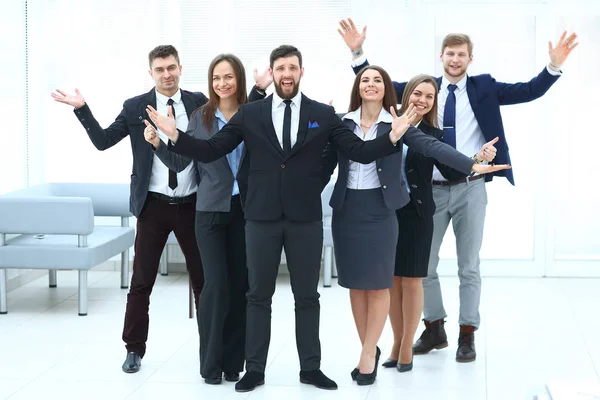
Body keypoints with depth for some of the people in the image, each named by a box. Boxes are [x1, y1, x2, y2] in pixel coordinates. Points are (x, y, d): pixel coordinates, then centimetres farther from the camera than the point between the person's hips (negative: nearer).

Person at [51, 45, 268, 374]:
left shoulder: (199, 102, 1)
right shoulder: (135, 107, -1)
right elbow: (103, 141, -3)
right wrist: (81, 109, -14)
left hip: (192, 204, 1)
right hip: (153, 205, -1)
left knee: (204, 278, 9)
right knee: (141, 281, 4)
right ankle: (134, 349, 16)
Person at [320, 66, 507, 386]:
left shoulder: (397, 123, -3)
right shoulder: (343, 123, 4)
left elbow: (431, 146, -14)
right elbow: (326, 163, 5)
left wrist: (472, 165, -25)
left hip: (379, 210, -2)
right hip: (346, 210, 3)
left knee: (377, 284, -1)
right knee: (355, 284, 7)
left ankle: (368, 353, 10)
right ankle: (369, 350, 20)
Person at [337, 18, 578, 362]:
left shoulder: (484, 87, 2)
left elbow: (529, 91, -5)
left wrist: (555, 66, -19)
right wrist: (358, 52, -9)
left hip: (470, 189, -2)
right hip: (432, 189, 2)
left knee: (469, 266, 6)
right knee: (423, 262, 10)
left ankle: (468, 335, 16)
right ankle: (435, 329, 27)